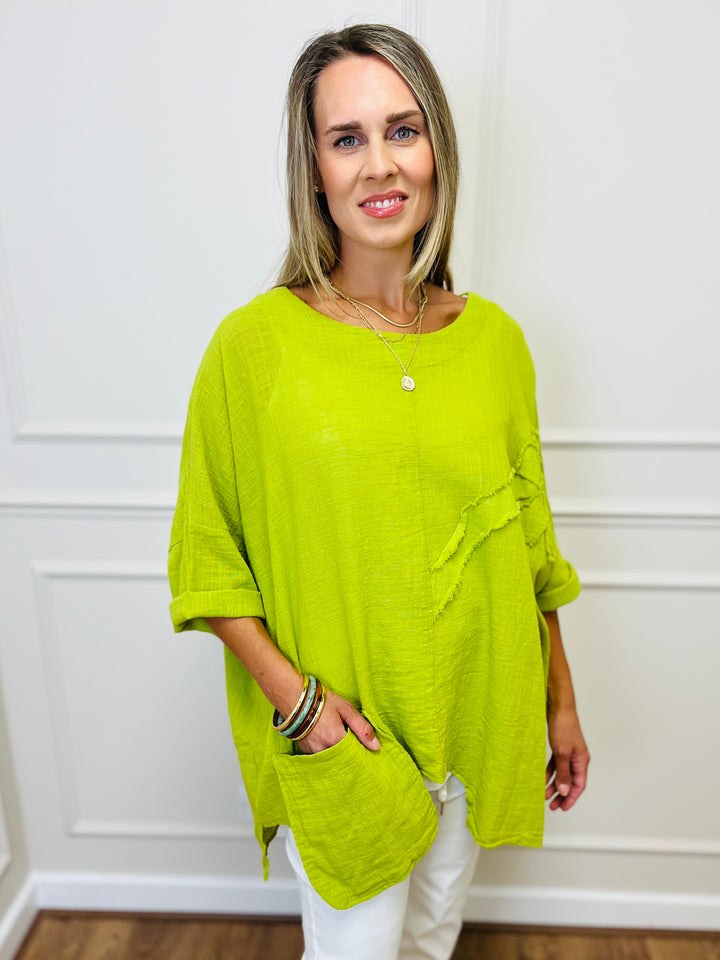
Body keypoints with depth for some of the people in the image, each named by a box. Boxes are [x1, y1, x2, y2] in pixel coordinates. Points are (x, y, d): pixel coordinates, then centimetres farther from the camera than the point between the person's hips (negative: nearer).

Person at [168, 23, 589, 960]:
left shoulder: (494, 340, -4)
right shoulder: (255, 343, -14)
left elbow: (529, 543, 3)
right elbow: (207, 560, -7)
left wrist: (560, 703, 8)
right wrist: (292, 695, -15)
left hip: (477, 726, 4)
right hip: (337, 741, -3)